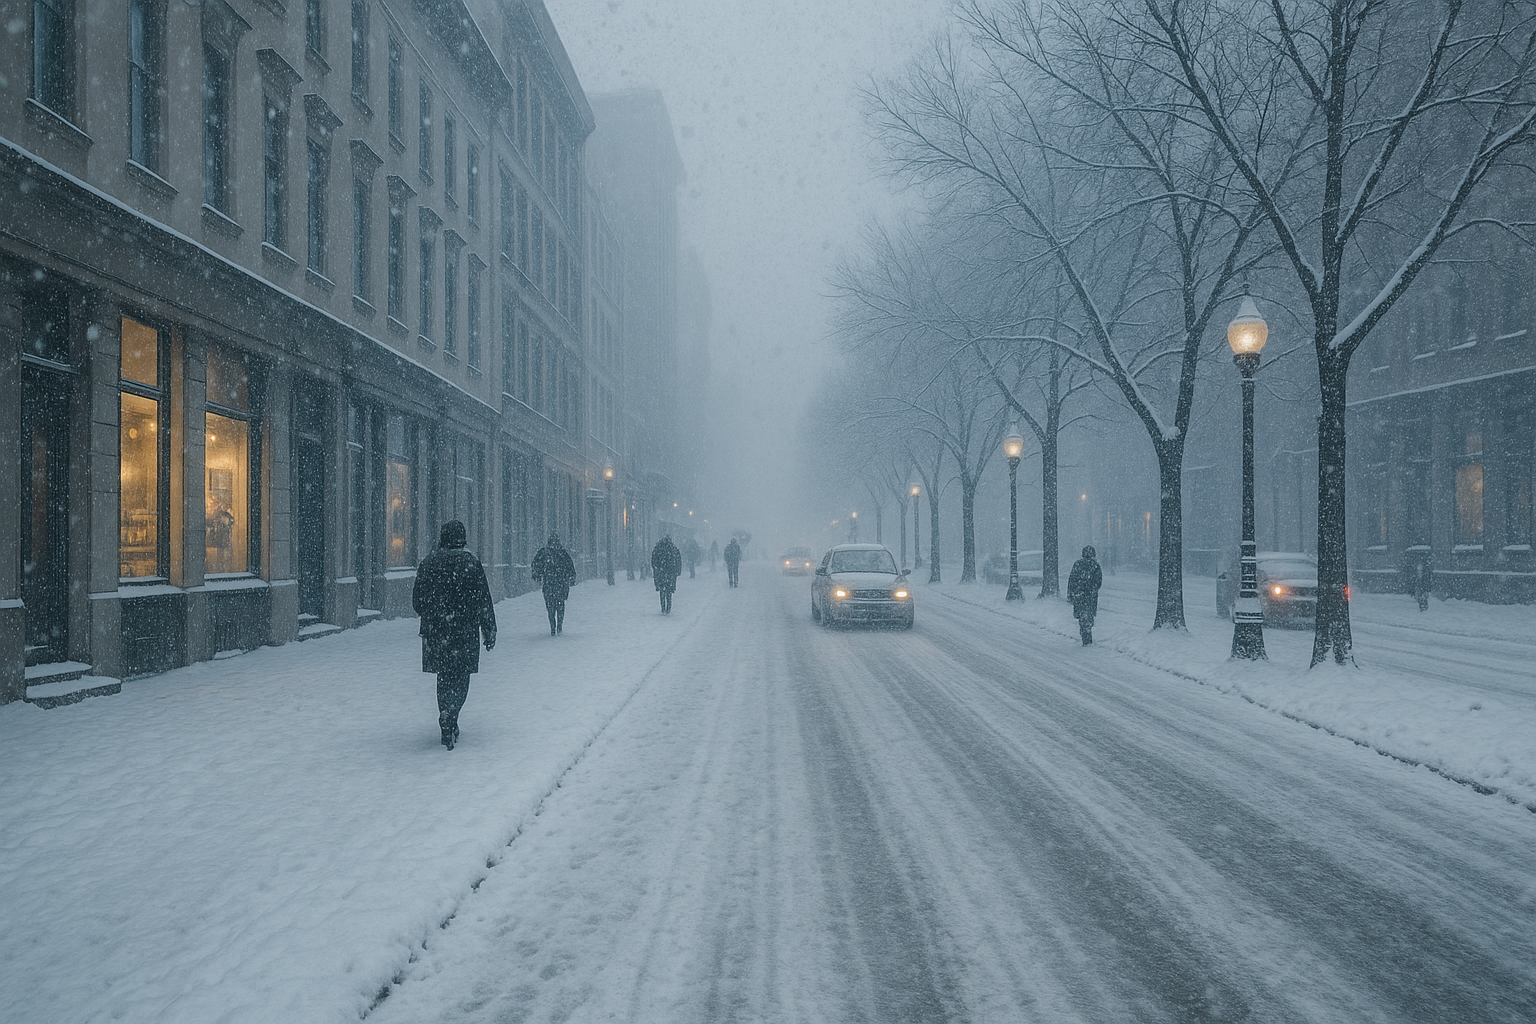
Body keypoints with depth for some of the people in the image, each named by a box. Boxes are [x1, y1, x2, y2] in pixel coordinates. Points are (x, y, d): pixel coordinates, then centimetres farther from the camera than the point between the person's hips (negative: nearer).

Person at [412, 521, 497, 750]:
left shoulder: (428, 563, 3)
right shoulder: (471, 563, -5)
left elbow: (417, 601, 8)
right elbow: (484, 602, -4)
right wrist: (489, 633, 2)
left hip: (435, 632, 3)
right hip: (465, 633, -3)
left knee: (444, 677, 14)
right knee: (460, 678, 4)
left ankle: (449, 730, 16)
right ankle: (449, 714, -20)